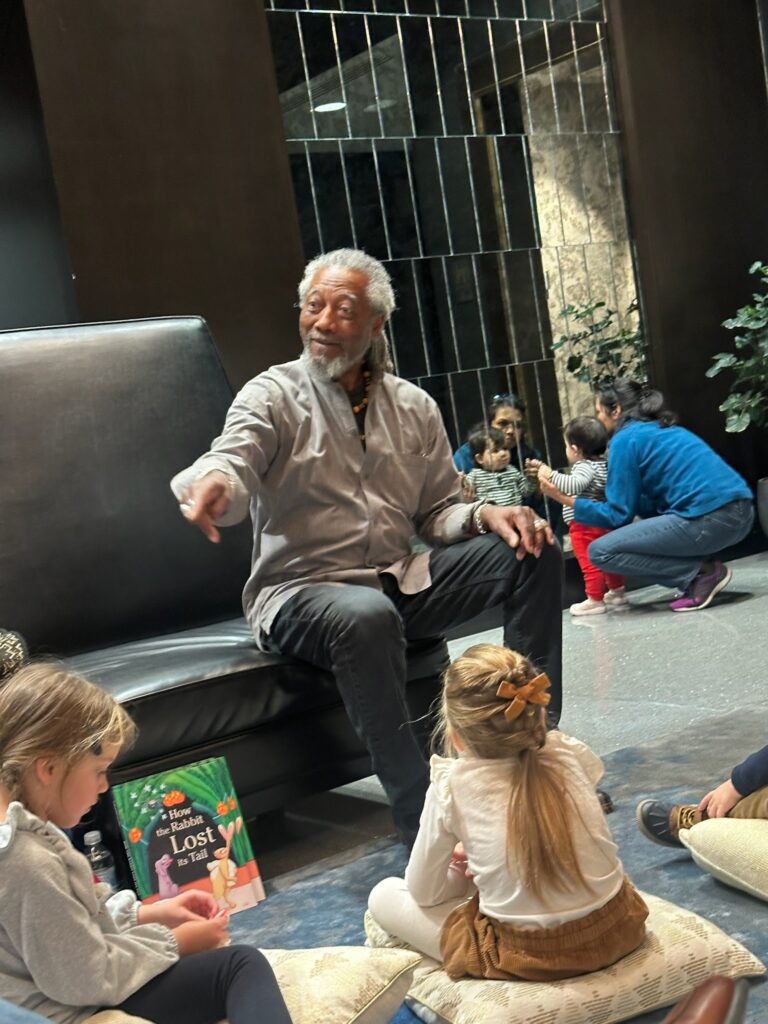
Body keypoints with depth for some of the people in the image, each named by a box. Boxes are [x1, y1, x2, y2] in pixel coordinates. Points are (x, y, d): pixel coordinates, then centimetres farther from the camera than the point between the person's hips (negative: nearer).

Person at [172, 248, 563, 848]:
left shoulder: (413, 408, 10)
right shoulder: (273, 396, -4)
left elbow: (437, 511, 13)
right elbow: (234, 461, -25)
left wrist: (485, 515, -10)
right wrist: (211, 484, -50)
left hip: (401, 580, 5)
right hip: (300, 590, -5)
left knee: (532, 550, -10)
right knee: (365, 615, -40)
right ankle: (422, 818, -31)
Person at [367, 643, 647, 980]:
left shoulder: (451, 787, -11)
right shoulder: (569, 754, -3)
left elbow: (424, 893, -1)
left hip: (527, 959, -4)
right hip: (617, 931, 5)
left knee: (384, 896, 11)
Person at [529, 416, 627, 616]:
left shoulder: (584, 467, -17)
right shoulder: (602, 464, 14)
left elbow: (575, 485, -36)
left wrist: (551, 475, -34)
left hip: (584, 525, -10)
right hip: (602, 522, 10)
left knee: (590, 563, -3)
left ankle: (595, 599, 1)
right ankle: (617, 592, 28)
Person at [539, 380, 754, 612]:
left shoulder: (626, 438, -1)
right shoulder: (663, 429, 23)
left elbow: (619, 514, -1)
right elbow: (647, 503, 28)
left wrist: (566, 500, 3)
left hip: (708, 519, -9)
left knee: (600, 551, -4)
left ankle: (702, 572, -4)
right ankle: (703, 569, 8)